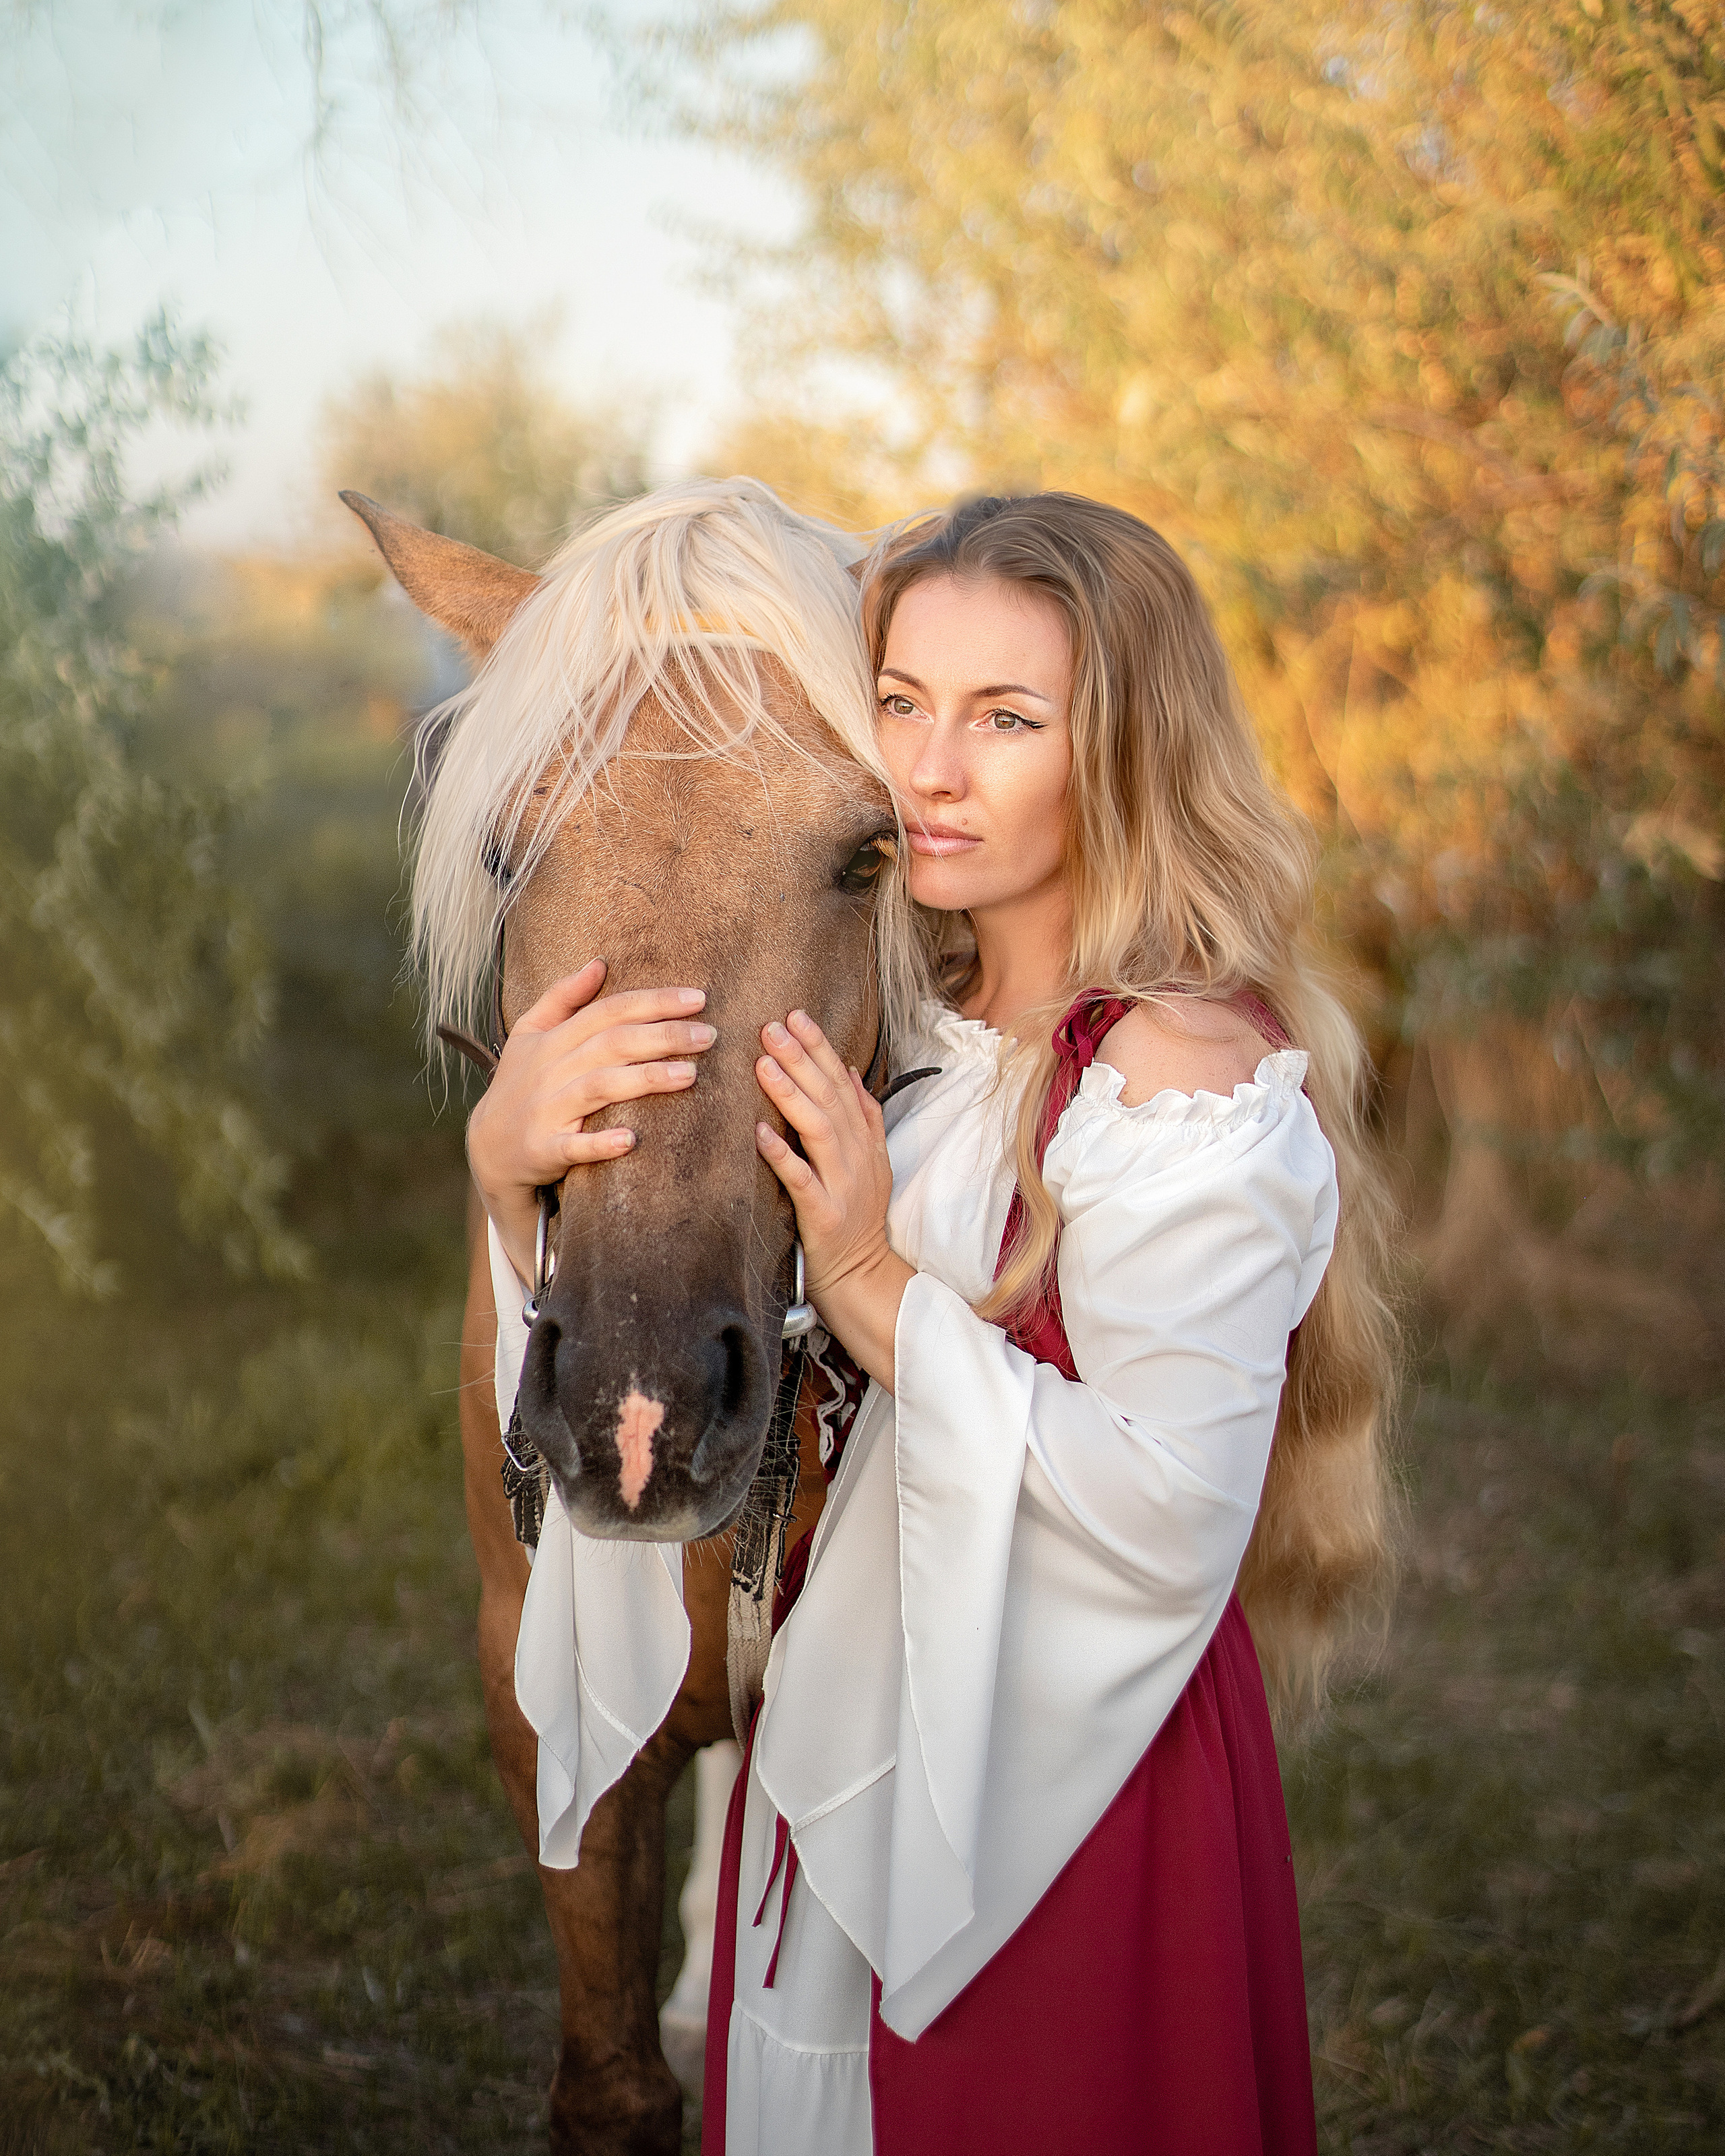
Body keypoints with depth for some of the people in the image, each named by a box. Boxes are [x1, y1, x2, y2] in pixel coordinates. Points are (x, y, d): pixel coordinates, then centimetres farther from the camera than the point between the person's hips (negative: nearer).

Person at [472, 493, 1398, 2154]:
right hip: (847, 1746, 7)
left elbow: (1174, 1520, -27)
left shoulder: (1194, 1073, -21)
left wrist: (881, 1293, -25)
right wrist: (519, 1168, -12)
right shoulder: (918, 1021, 4)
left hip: (1059, 1788, -7)